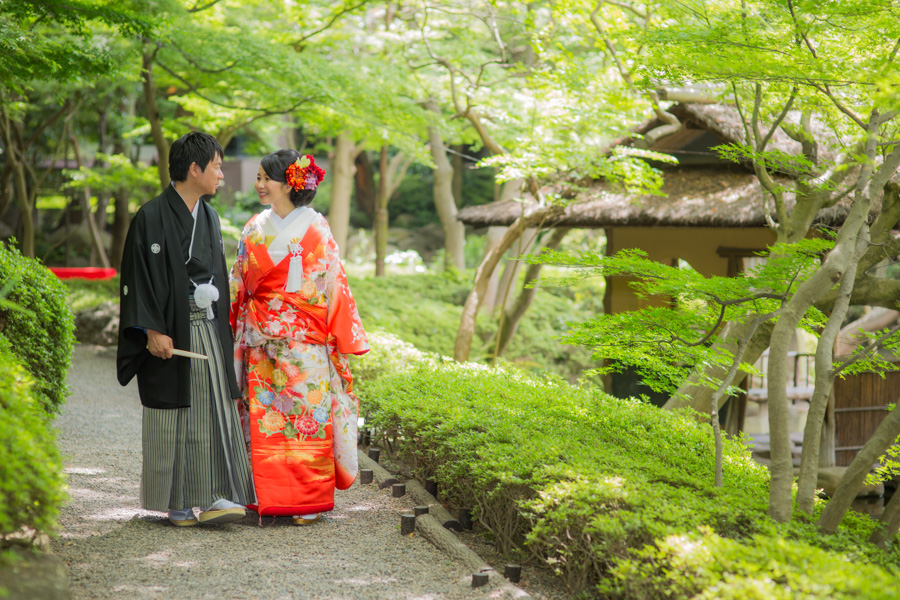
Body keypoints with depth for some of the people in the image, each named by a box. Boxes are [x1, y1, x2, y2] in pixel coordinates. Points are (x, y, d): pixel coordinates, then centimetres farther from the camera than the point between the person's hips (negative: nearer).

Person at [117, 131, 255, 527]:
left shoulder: (208, 216, 13)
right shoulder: (152, 217, -9)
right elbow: (139, 278, -12)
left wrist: (222, 327, 18)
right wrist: (152, 331, -17)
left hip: (208, 328, 7)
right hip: (171, 332, -6)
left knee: (215, 411, 0)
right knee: (175, 417, 0)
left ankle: (211, 497, 2)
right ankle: (177, 503, 9)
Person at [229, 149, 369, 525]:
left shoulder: (314, 227, -3)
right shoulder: (255, 228, 11)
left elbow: (333, 282, -4)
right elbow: (239, 283, 16)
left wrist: (343, 335, -7)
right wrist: (234, 326, 11)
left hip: (304, 338, -5)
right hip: (262, 339, 5)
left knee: (307, 412, -4)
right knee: (264, 413, 3)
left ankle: (310, 502, 3)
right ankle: (270, 498, 9)